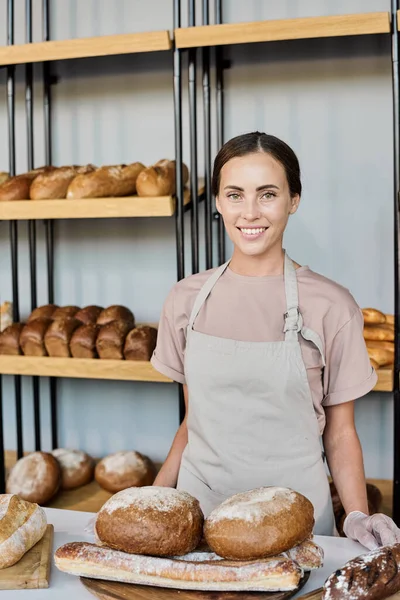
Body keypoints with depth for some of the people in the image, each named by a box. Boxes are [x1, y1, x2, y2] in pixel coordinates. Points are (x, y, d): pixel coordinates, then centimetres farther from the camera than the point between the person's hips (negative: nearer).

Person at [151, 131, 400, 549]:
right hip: (200, 505, 3)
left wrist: (357, 516, -14)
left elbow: (339, 432, -1)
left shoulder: (330, 307, -9)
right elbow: (192, 421, 8)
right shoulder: (186, 300, 0)